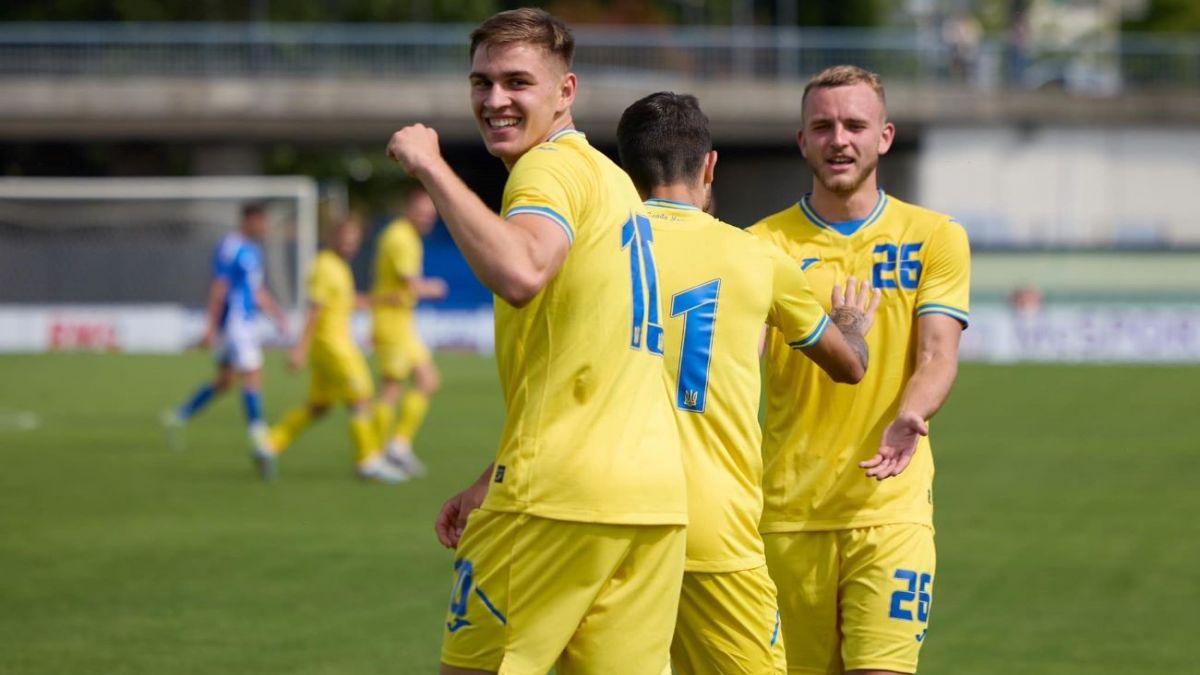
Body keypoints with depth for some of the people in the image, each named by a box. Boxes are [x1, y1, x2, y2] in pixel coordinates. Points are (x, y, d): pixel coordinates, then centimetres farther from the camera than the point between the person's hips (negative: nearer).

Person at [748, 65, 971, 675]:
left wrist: (910, 419, -23)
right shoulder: (766, 243, 6)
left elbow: (937, 355, -2)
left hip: (891, 507, -1)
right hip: (787, 509, 1)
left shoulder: (934, 238, 6)